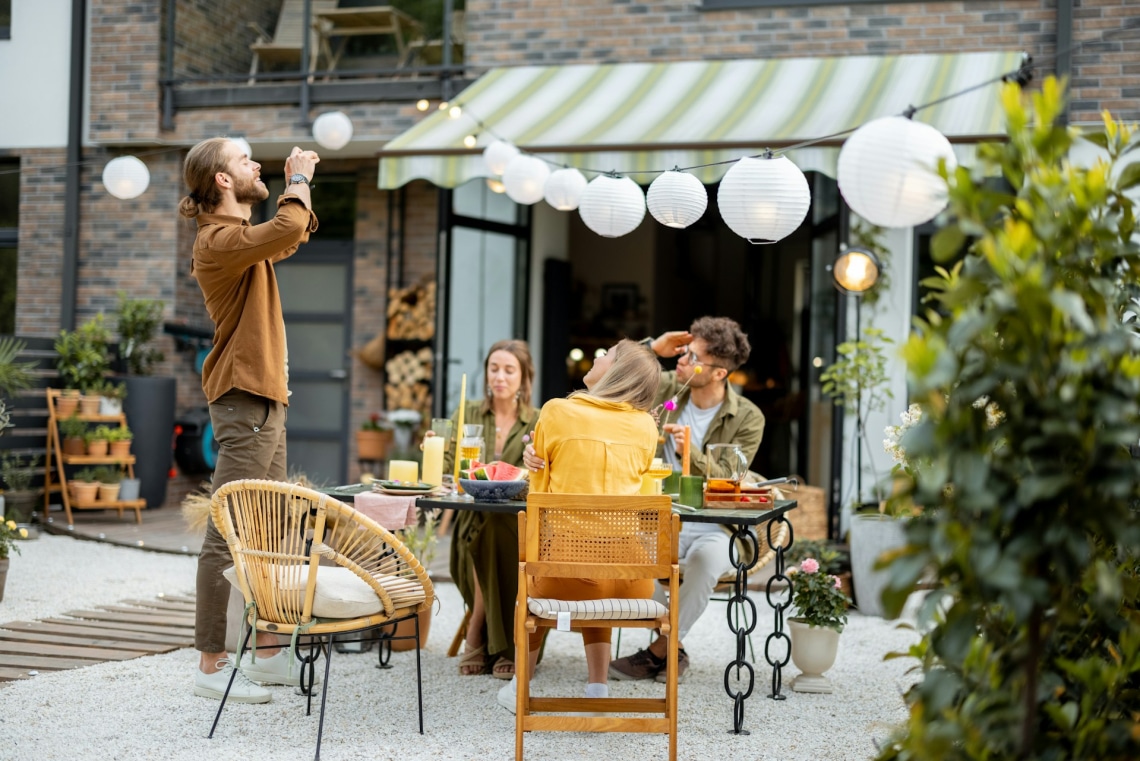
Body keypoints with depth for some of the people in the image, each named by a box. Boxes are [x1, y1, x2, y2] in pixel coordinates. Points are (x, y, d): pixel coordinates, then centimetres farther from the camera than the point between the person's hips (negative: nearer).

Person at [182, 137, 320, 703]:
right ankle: (211, 664, -6)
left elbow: (294, 237, 35)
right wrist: (297, 180, -12)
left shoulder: (241, 235, 18)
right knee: (228, 534, -9)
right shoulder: (219, 240, -14)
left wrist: (299, 184, 20)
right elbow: (287, 230, -31)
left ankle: (270, 652, 21)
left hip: (265, 400, 11)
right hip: (243, 400, -11)